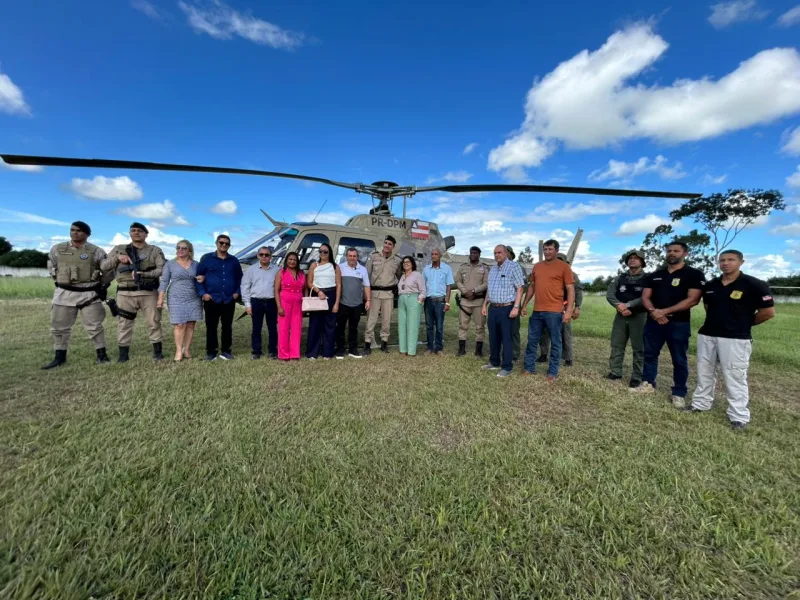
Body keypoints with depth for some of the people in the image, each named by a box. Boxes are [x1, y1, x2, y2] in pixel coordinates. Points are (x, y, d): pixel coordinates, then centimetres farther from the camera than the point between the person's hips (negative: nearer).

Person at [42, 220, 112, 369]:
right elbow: (51, 267, 20)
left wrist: (103, 286, 3)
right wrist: (60, 282, 15)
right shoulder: (57, 249, 5)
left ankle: (101, 354, 9)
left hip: (90, 294, -3)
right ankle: (60, 357, 21)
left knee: (94, 327, 0)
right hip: (64, 294, 3)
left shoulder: (96, 251, -3)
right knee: (59, 327, 9)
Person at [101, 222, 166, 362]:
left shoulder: (155, 250, 6)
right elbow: (103, 267, 10)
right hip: (125, 293, 2)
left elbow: (163, 269, -6)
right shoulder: (119, 249, 13)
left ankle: (158, 351, 14)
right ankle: (123, 354, 15)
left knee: (154, 321, 3)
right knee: (124, 323, 5)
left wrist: (143, 274, -17)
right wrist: (117, 258, -8)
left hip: (148, 293, -2)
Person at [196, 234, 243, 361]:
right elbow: (198, 277, 2)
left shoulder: (234, 260, 11)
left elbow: (239, 278, 18)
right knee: (211, 327, 3)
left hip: (229, 300, 2)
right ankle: (211, 352, 13)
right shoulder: (206, 258, 2)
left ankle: (226, 351, 17)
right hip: (211, 299, -2)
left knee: (227, 326, 7)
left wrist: (237, 292, 6)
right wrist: (202, 293, -7)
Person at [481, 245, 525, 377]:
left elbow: (519, 288, -11)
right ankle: (494, 362, 26)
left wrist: (516, 307, -18)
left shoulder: (514, 266, -7)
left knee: (506, 338, -1)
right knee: (493, 337, 13)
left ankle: (507, 367, 9)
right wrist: (485, 305, 17)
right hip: (493, 308, 7)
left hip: (506, 308, -7)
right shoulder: (492, 269, 15)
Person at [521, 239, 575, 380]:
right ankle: (529, 368, 21)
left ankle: (553, 372, 14)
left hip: (554, 311, -5)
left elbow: (571, 290, -5)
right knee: (532, 340, 10)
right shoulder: (537, 266, 13)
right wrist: (524, 305, 16)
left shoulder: (564, 266, -2)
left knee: (555, 343, 4)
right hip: (537, 311, 5)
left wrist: (569, 311, -13)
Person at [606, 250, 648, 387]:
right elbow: (609, 295, 1)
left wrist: (627, 305, -20)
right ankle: (615, 372, 17)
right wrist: (619, 305, -17)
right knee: (616, 345, 7)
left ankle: (637, 377, 9)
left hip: (639, 316, -3)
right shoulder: (619, 278, 10)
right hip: (620, 316, 4)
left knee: (639, 348, 1)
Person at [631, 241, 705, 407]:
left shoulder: (694, 274, -1)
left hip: (679, 323, -4)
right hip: (653, 321, 5)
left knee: (679, 360, 4)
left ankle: (679, 394, 14)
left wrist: (664, 311, -17)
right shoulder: (654, 275, 13)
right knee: (649, 354, 10)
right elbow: (645, 297, 8)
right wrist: (653, 311, -13)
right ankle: (648, 384, 22)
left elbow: (692, 300, -12)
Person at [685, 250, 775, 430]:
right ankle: (700, 404, 28)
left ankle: (739, 416, 10)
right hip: (706, 335, 6)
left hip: (735, 339, -6)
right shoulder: (710, 285, 7)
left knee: (735, 377, -1)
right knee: (704, 373, 14)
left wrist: (744, 324, 1)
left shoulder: (754, 285, -9)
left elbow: (769, 312, -7)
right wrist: (717, 320, 13)